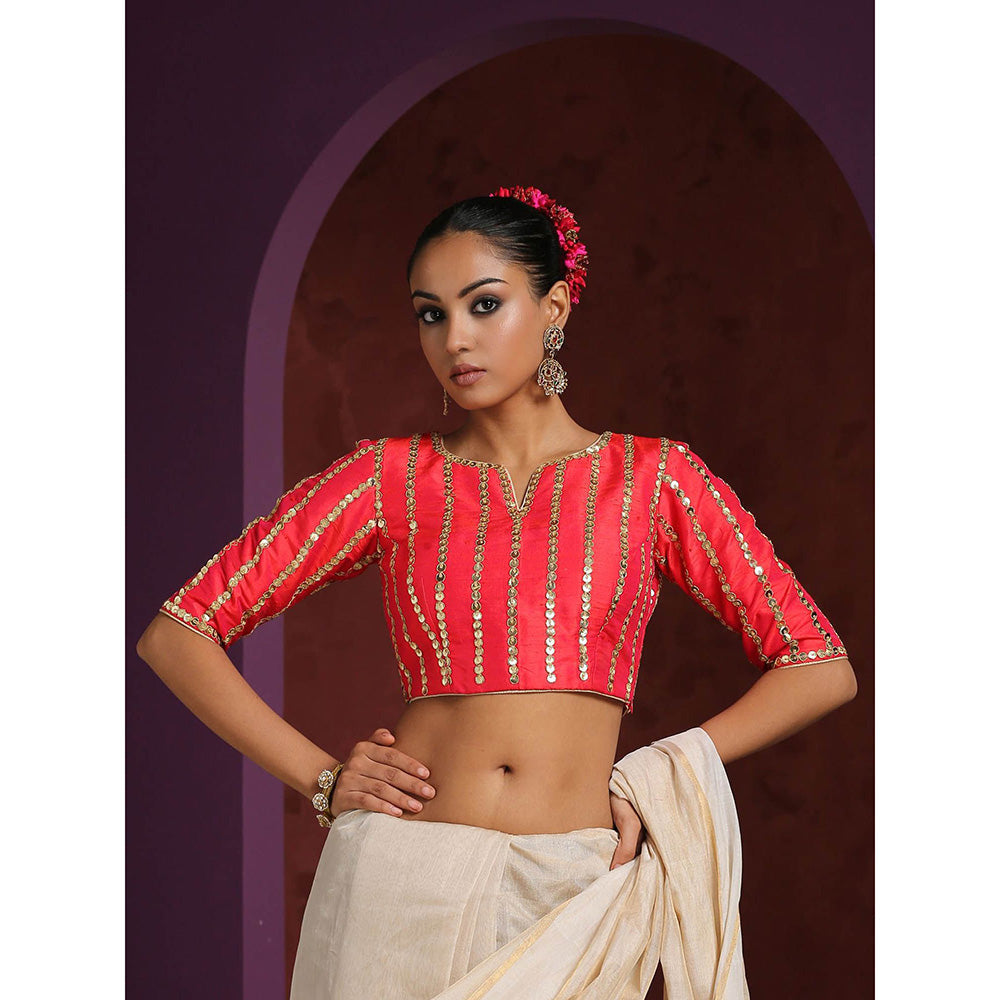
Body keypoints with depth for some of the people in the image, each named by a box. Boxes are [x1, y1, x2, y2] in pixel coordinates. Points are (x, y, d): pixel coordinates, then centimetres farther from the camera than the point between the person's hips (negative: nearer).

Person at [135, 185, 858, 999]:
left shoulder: (653, 477, 5)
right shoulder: (391, 478, 6)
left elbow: (822, 668, 6)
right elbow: (177, 633, 6)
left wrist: (659, 775, 0)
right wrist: (320, 778, -1)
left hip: (571, 898, 0)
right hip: (401, 890, 1)